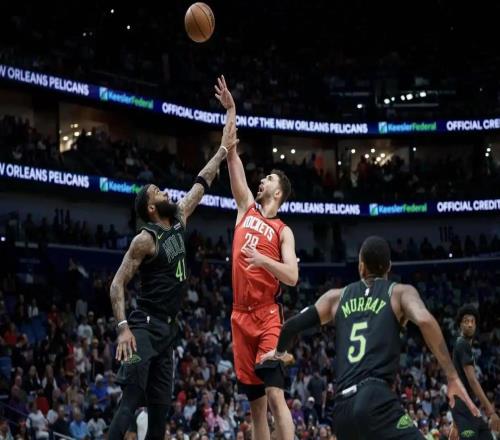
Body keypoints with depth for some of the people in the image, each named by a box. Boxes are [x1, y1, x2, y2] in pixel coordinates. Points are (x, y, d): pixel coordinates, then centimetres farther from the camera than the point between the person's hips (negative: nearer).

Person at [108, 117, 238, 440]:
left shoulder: (179, 221, 11)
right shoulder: (146, 240, -11)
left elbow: (201, 185, 22)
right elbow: (117, 284, -13)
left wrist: (223, 151, 22)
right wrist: (123, 328, -24)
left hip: (168, 329, 9)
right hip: (144, 327, -9)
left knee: (161, 405, 7)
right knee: (132, 398, -20)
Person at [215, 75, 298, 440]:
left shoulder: (283, 231, 1)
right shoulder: (247, 208, 13)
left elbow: (292, 276, -10)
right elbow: (233, 156, 11)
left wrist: (262, 260, -23)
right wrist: (231, 111, 8)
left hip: (268, 317, -5)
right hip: (241, 316, 5)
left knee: (275, 395, -15)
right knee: (255, 402, 6)